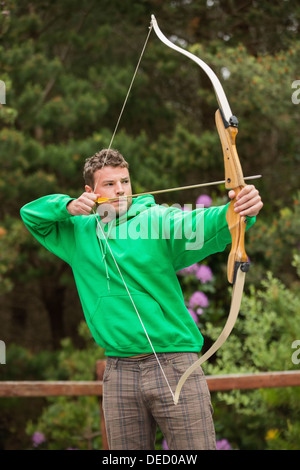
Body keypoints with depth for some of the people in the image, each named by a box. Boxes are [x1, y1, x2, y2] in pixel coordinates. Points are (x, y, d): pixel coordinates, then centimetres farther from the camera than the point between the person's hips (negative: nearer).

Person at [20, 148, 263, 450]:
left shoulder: (157, 220, -3)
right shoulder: (79, 232, 12)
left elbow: (198, 224, -22)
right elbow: (30, 214, 19)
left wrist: (240, 211, -44)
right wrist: (68, 206, -2)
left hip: (174, 365, -4)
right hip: (119, 372, 4)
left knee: (195, 452, -5)